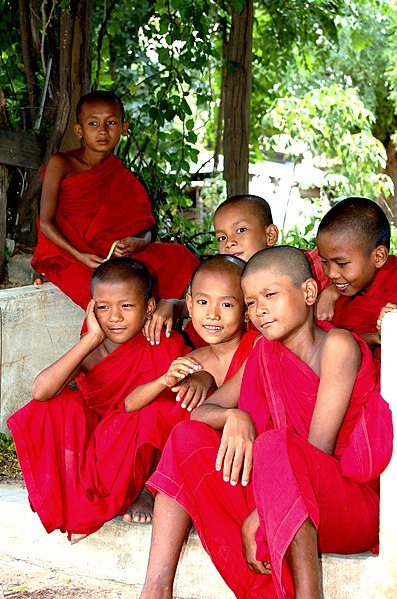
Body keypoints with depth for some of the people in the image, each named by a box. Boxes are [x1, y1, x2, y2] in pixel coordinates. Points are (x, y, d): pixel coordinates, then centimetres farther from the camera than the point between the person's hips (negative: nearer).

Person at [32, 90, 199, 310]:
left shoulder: (122, 178, 10)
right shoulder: (61, 164, -3)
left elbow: (144, 228, 6)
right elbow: (46, 222, -7)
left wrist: (138, 244, -20)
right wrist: (80, 256, -21)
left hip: (108, 256, 5)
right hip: (63, 254, -5)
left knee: (176, 255, -11)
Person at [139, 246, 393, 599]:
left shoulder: (337, 345, -10)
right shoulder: (266, 354, 10)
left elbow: (319, 449, -15)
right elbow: (200, 411, 7)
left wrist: (257, 519, -19)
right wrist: (233, 417, -17)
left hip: (357, 503, -7)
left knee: (275, 446, -36)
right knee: (189, 437, -6)